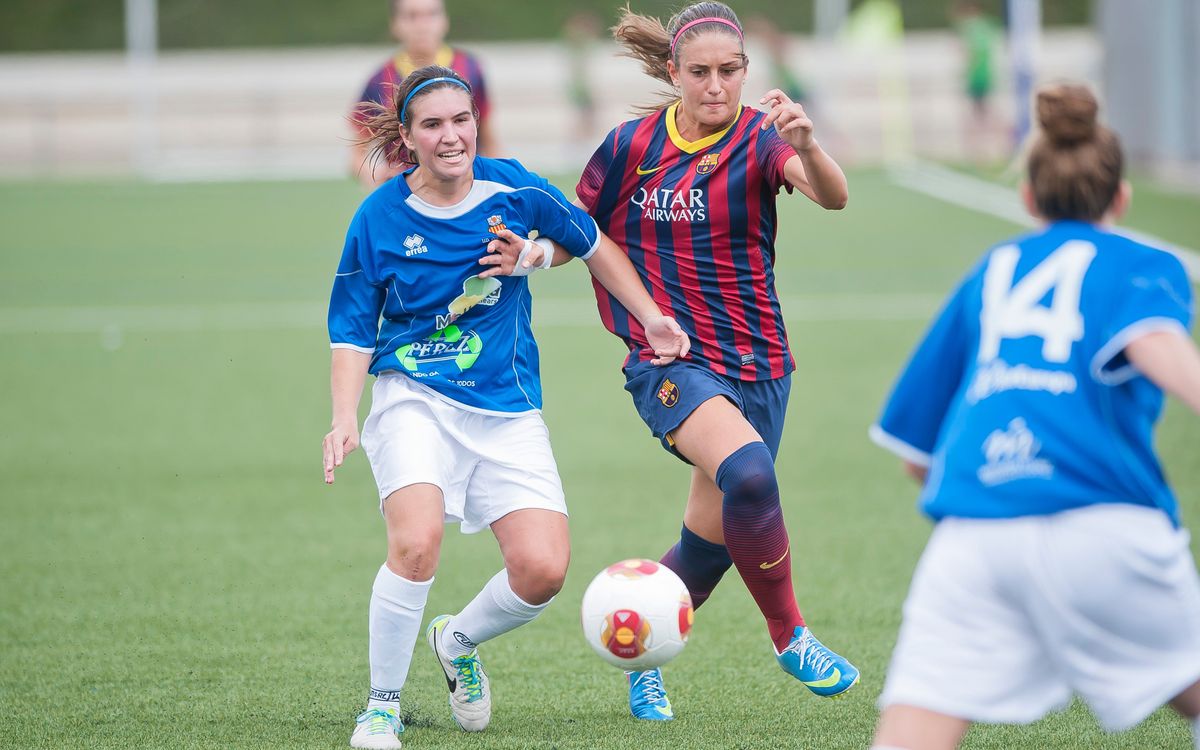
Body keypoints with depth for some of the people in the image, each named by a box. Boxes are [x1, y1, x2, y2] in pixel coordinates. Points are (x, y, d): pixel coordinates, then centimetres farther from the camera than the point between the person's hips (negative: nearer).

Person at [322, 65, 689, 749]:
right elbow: (353, 333, 2)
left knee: (542, 570, -12)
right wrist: (346, 418, -13)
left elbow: (594, 246, 15)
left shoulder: (515, 192, -2)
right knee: (417, 543, -28)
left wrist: (653, 320, 11)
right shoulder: (380, 219, -5)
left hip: (508, 411, 2)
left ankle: (459, 642, 21)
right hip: (414, 402, -2)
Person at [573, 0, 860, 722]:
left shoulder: (759, 138, -7)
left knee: (712, 541, 10)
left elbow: (833, 195, -26)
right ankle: (790, 636, -15)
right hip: (668, 360, -2)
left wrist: (805, 144, -47)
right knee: (747, 472, -31)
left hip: (756, 363, 2)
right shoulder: (631, 146, -3)